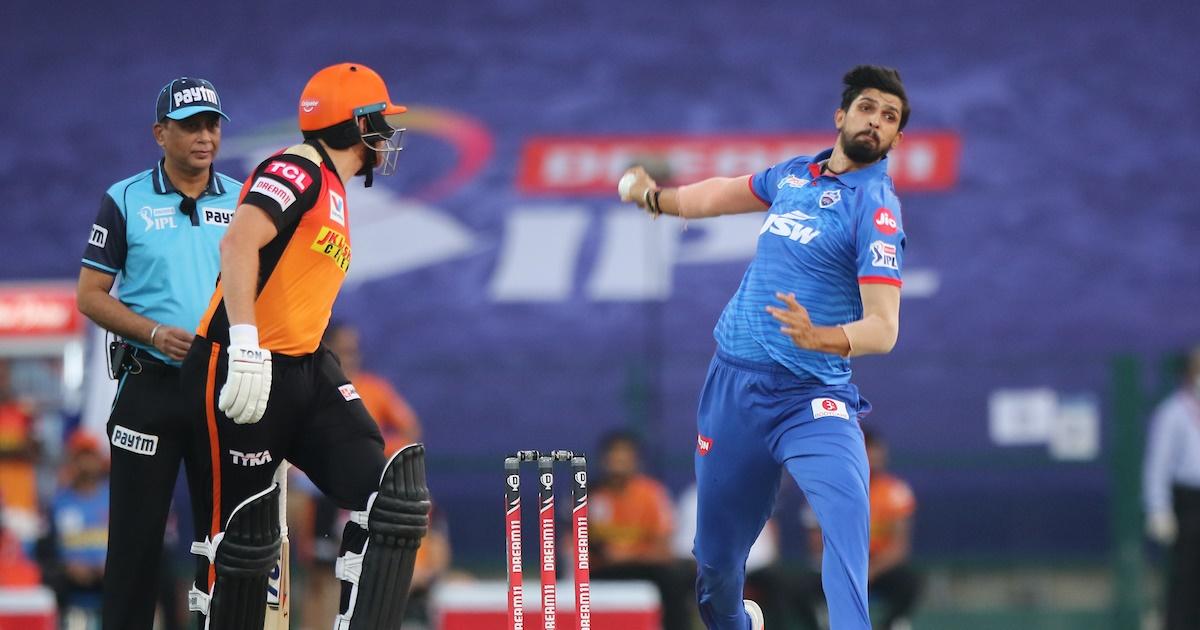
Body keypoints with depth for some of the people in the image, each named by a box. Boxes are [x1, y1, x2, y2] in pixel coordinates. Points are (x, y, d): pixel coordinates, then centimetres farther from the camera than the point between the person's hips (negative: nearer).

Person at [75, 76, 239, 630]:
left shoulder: (243, 202, 7)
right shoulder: (125, 201, 0)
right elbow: (91, 295, 0)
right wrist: (155, 335, -15)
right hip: (150, 387, -2)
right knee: (137, 528, -2)